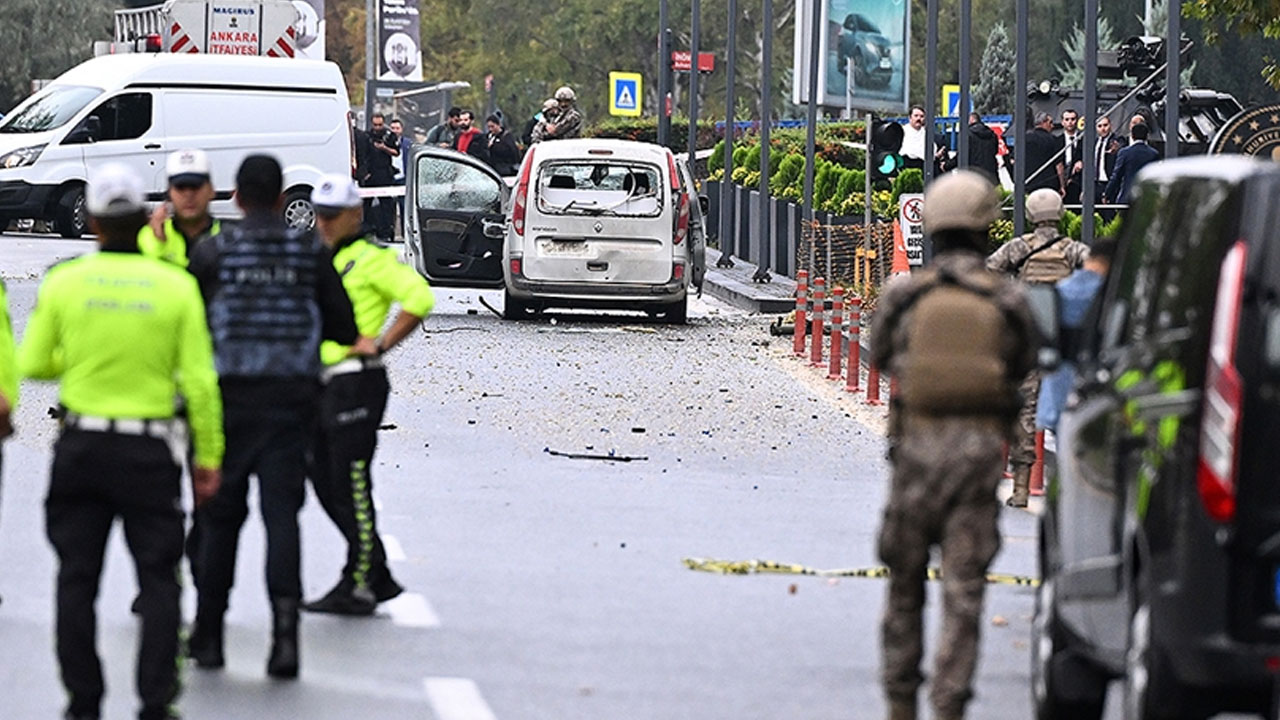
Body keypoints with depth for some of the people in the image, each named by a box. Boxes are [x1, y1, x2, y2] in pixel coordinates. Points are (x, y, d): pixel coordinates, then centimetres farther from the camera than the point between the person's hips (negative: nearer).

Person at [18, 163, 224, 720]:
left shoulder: (63, 282, -4)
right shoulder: (176, 286, -6)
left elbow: (32, 364, 4)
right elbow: (199, 381, -6)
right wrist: (208, 457, 2)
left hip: (81, 445, 1)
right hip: (150, 452, -1)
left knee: (77, 578, 10)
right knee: (159, 579, 6)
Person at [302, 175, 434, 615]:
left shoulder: (370, 260, -8)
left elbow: (419, 298, -19)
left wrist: (380, 346, -18)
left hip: (356, 381, -9)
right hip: (321, 383, 9)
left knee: (351, 487, -8)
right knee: (325, 485, 11)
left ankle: (358, 586, -2)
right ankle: (380, 579, 19)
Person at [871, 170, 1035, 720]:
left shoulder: (904, 296, -4)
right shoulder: (1008, 301, -4)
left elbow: (879, 353, 13)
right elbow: (1022, 366, 11)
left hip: (918, 446, 1)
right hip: (981, 447, 0)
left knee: (906, 578, 14)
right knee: (964, 585, 2)